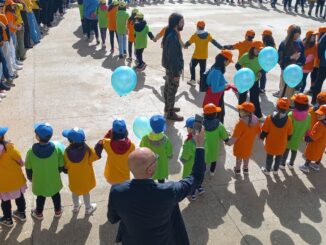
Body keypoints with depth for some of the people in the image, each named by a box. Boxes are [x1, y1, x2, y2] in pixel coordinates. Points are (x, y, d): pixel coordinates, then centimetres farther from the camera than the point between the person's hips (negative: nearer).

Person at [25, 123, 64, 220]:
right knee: (56, 195, 29)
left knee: (40, 197, 28)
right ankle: (58, 211, 51)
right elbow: (61, 167, -12)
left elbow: (28, 169, -11)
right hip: (54, 181, 0)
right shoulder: (57, 149, -26)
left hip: (39, 182, 0)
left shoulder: (31, 152, -27)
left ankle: (39, 213, 52)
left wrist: (30, 178, 11)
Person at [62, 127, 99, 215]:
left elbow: (65, 167, -12)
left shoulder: (67, 152, -28)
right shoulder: (87, 151, -32)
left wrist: (66, 171, 9)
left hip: (73, 178, 1)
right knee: (86, 192, 25)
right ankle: (88, 208, 47)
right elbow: (96, 156, -11)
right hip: (85, 178, -1)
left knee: (75, 192, 29)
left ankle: (76, 207, 53)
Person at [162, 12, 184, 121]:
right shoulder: (172, 38, -28)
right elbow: (172, 58, -27)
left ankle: (168, 107, 39)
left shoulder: (171, 34, 4)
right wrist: (176, 73, -21)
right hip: (172, 69, -10)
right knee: (172, 91, 3)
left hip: (169, 67, 10)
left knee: (168, 88, 22)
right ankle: (170, 113, 15)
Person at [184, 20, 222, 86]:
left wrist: (185, 46, 16)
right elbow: (214, 42, -12)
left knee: (192, 66, 17)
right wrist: (221, 47, -13)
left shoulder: (195, 36, -14)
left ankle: (193, 80, 16)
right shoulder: (208, 35, -6)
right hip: (204, 56, 3)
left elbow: (188, 42, -5)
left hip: (196, 56, -3)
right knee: (203, 68, 13)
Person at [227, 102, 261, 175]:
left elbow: (235, 136, -25)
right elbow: (258, 132, -1)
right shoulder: (255, 120, -16)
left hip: (240, 144, -5)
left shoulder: (241, 123, -35)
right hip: (249, 143, 5)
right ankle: (245, 169, 44)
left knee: (239, 157, 19)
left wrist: (229, 142, -9)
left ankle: (238, 169, 38)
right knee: (247, 156, 27)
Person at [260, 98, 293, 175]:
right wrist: (286, 140, 15)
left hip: (270, 143, -1)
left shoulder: (270, 118, -24)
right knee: (279, 157, 25)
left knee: (269, 157, 21)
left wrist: (262, 137, 6)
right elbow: (289, 134, -5)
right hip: (281, 144, 1)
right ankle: (275, 170, 43)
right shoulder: (288, 120, -18)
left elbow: (264, 131, -14)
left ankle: (267, 170, 39)